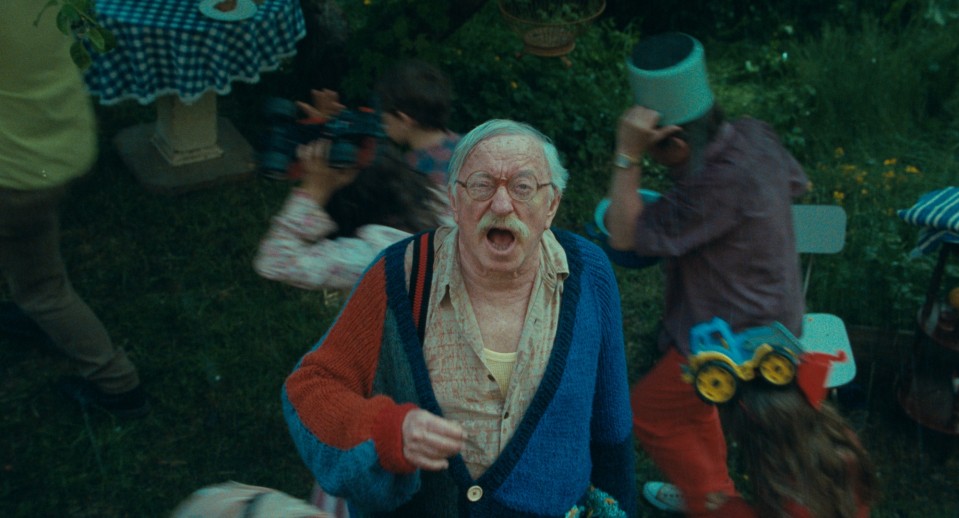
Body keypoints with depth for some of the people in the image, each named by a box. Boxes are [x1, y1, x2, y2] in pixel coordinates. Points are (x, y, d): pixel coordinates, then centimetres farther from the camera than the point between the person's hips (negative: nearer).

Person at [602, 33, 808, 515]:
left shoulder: (721, 183, -37)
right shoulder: (753, 135, -10)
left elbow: (626, 236, -32)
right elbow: (794, 181, 12)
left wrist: (627, 157, -34)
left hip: (736, 338, -9)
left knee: (650, 412, 10)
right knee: (689, 401, 28)